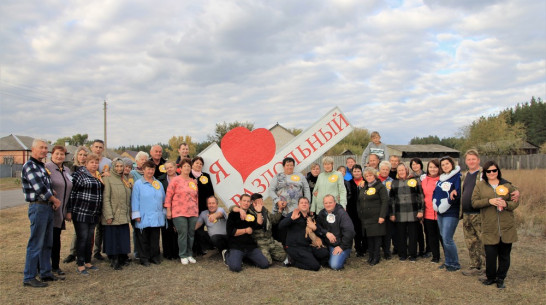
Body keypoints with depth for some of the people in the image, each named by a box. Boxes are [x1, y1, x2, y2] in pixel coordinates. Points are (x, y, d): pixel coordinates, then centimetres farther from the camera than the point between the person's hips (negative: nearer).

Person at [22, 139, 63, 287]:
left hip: (48, 207, 9)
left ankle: (45, 273, 24)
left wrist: (54, 200, 6)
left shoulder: (42, 166, 17)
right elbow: (39, 188, -19)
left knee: (47, 243, 14)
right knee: (35, 244, -5)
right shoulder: (29, 166, -11)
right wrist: (55, 200, -8)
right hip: (38, 207, -9)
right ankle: (29, 278, 3)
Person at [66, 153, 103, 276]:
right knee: (82, 238, -3)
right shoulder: (79, 174, -7)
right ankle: (80, 266, 4)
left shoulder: (98, 177, 15)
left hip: (93, 215, 7)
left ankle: (88, 263, 23)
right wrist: (69, 211, -13)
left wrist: (99, 213, 20)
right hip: (80, 213, -6)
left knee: (90, 239, 13)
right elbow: (71, 193, -10)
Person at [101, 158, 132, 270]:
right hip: (113, 216, -6)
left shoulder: (125, 180, 15)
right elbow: (106, 198, -11)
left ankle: (122, 259, 19)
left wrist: (129, 213, 11)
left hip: (124, 216, 6)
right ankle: (114, 261, 9)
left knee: (123, 238, 8)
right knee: (113, 239, -1)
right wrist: (108, 215, -16)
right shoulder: (108, 179, -5)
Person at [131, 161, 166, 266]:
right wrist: (136, 215, -8)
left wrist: (164, 213, 14)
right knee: (143, 240, 3)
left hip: (157, 218, 4)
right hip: (144, 218, -4)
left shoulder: (159, 184, 13)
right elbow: (135, 200, -3)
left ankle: (155, 257, 21)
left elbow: (163, 199, 17)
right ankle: (144, 258, 14)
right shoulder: (138, 184, -1)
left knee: (155, 239, 10)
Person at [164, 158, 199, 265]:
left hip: (193, 213, 5)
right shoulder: (175, 180, -1)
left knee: (191, 234, 7)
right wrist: (168, 210, -6)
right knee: (183, 234, -4)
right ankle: (183, 256, 9)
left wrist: (197, 211, 19)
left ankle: (189, 254, 20)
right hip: (179, 213, -5)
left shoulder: (194, 182, 14)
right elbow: (168, 195, -3)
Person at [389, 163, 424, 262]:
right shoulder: (394, 183, 11)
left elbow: (420, 196, 2)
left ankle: (413, 255, 15)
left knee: (412, 234, 4)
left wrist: (420, 210, -4)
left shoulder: (415, 180, 4)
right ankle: (402, 254, 16)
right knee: (401, 234, 5)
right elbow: (391, 199, 10)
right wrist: (392, 214, 4)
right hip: (399, 214, 2)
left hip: (413, 213, -2)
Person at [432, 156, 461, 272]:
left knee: (447, 239, -9)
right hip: (440, 212, 8)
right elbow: (436, 191, 21)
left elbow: (459, 192, -20)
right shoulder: (441, 178, 15)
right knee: (443, 238, 13)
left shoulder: (457, 176, -8)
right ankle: (448, 262, 24)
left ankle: (455, 264, 7)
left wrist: (448, 201, -24)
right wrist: (435, 203, 11)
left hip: (451, 213, -8)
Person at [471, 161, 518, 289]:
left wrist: (506, 204, -13)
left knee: (504, 254, 7)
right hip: (489, 227, -1)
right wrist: (489, 201, -16)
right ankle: (491, 277, 18)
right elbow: (474, 202, -2)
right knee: (490, 254, -2)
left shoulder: (507, 185, 9)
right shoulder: (479, 186, 6)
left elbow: (516, 202, 7)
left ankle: (501, 278, 22)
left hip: (507, 227, 1)